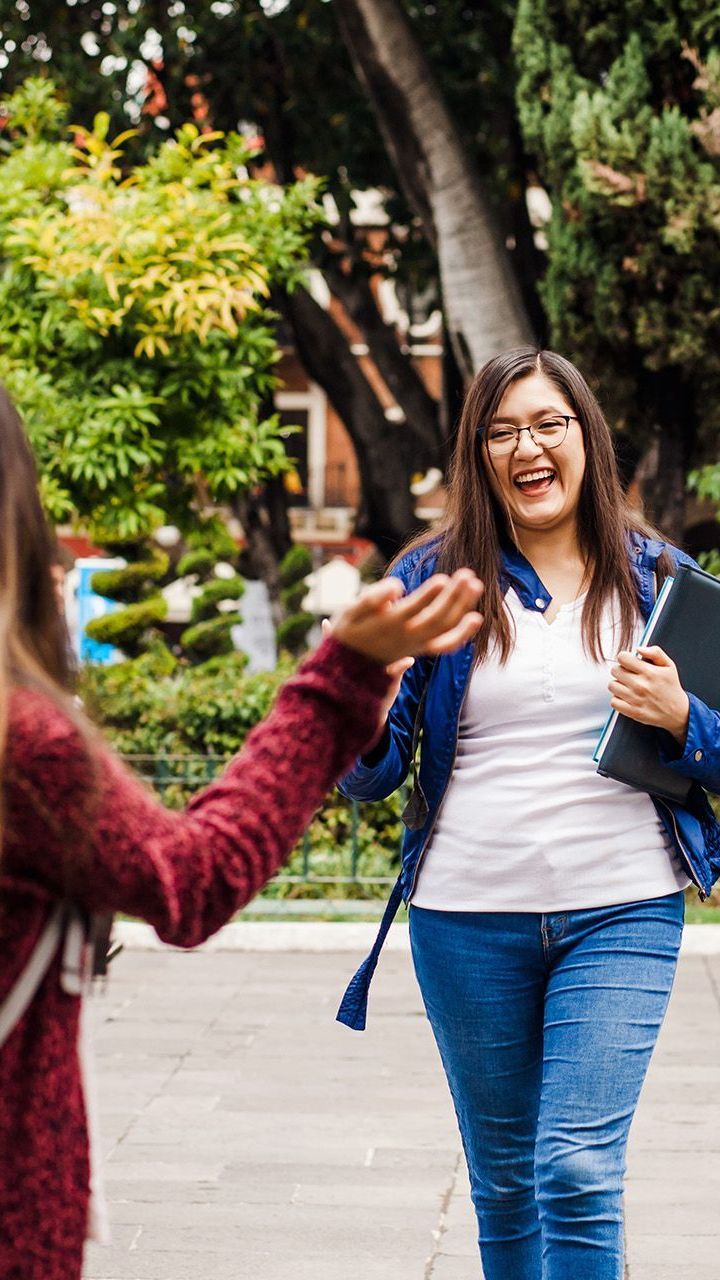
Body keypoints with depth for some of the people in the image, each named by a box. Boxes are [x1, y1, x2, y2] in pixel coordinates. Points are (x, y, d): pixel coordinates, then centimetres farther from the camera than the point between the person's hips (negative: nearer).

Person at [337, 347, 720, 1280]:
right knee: (504, 1180, 14)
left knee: (578, 1171, -12)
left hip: (620, 913, -1)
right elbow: (372, 774, 0)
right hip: (468, 918, 1)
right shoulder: (433, 579, 2)